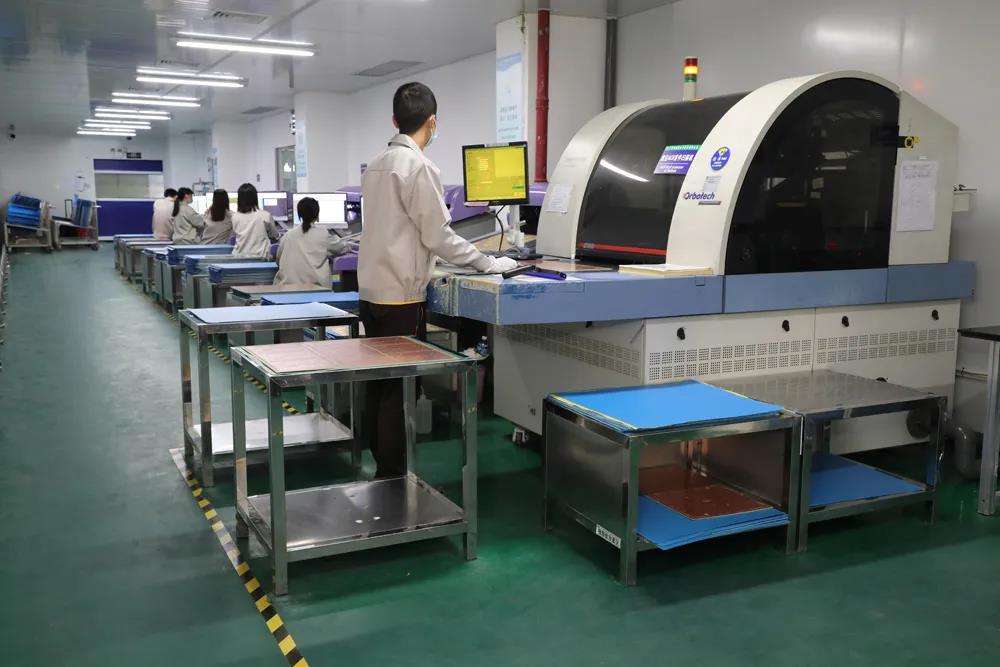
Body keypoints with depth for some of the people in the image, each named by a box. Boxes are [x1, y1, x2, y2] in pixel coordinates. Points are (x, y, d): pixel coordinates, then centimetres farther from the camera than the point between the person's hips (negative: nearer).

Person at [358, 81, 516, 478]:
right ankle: (392, 478, 5)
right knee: (399, 390, -1)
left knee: (380, 385, 14)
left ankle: (383, 469, 24)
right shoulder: (419, 167, -15)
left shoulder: (376, 166, 11)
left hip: (372, 292, 8)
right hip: (401, 297, -8)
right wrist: (490, 264, -6)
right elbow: (438, 235, -14)